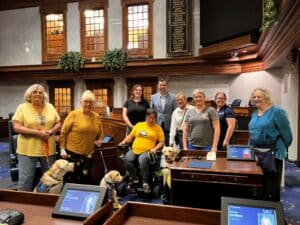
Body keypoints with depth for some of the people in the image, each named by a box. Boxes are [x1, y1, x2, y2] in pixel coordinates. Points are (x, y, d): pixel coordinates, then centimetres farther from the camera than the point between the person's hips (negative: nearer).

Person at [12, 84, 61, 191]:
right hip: (28, 150, -4)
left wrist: (50, 132, -13)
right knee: (25, 179, 3)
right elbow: (17, 127, -13)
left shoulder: (50, 107, 5)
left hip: (48, 149, 4)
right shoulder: (22, 107, -5)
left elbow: (58, 124, 8)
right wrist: (37, 132, -21)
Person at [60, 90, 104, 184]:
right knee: (71, 179, 9)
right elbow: (63, 132, -7)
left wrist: (99, 140, -2)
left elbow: (100, 133, 18)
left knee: (85, 178, 13)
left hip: (88, 153, 4)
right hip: (72, 152, -4)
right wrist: (62, 149, -9)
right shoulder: (74, 114, -10)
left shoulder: (97, 117, 4)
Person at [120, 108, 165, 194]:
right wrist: (124, 141, 5)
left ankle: (145, 183, -22)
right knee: (127, 159, -27)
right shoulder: (139, 125, 18)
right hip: (134, 150, 3)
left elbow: (161, 142, 5)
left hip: (147, 151, -3)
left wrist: (155, 149, -12)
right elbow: (131, 136, 22)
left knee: (143, 160, -36)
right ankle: (135, 179, -9)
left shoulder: (158, 128, 9)